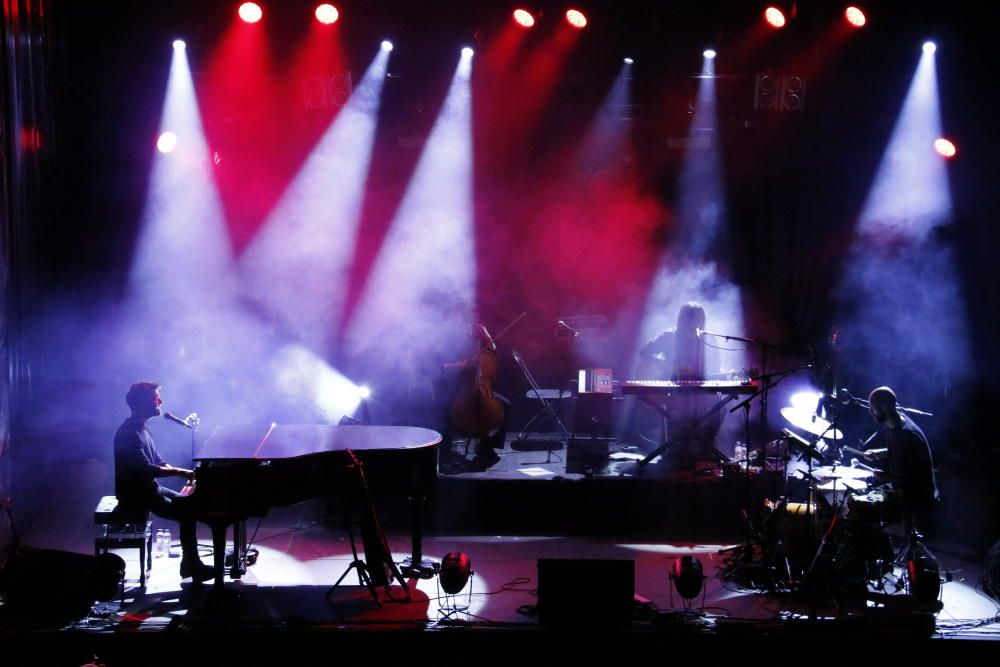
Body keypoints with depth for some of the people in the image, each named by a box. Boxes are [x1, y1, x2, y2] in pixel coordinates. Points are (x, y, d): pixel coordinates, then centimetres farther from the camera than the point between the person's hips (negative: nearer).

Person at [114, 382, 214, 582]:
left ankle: (191, 563, 4)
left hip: (148, 488, 10)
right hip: (135, 496, -10)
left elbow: (157, 461, 15)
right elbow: (146, 469, -28)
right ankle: (192, 566, -7)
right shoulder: (129, 434, -22)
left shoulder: (142, 427, 10)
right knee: (186, 513, -16)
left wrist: (183, 473, 1)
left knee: (187, 505, 4)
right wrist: (179, 472, -23)